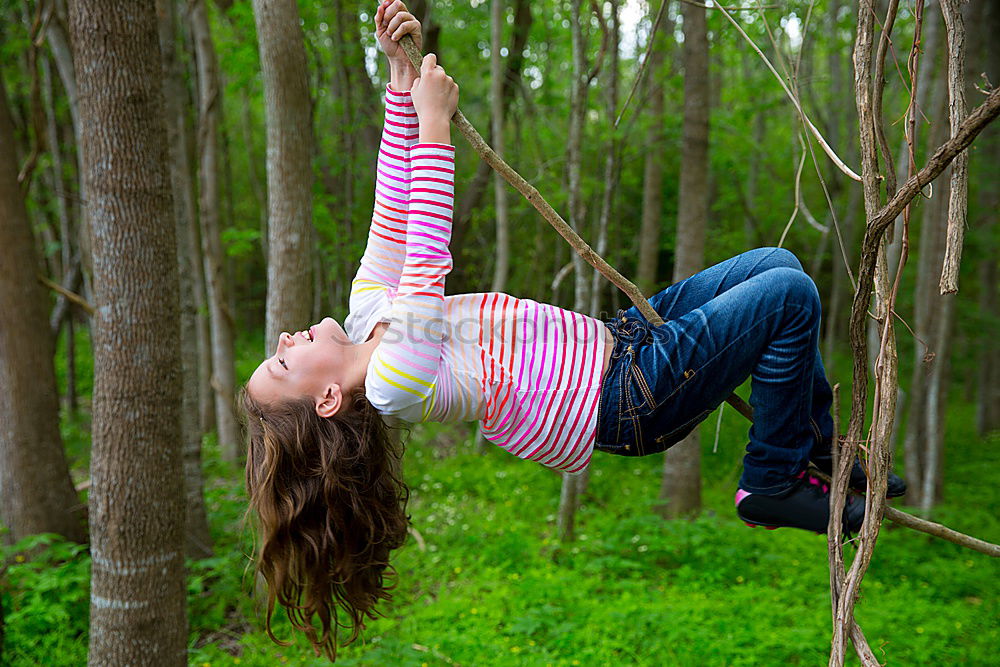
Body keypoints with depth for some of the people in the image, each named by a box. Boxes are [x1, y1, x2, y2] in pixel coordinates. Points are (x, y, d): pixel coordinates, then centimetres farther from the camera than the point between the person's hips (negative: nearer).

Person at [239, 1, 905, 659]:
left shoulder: (368, 321, 2)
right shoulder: (393, 384, -24)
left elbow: (394, 213, -1)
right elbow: (426, 259, -31)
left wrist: (401, 77, -8)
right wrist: (431, 122, -27)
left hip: (619, 337, 9)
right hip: (636, 397, -9)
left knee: (777, 262, 11)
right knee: (790, 295, -16)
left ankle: (821, 449, 23)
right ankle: (774, 483, 2)